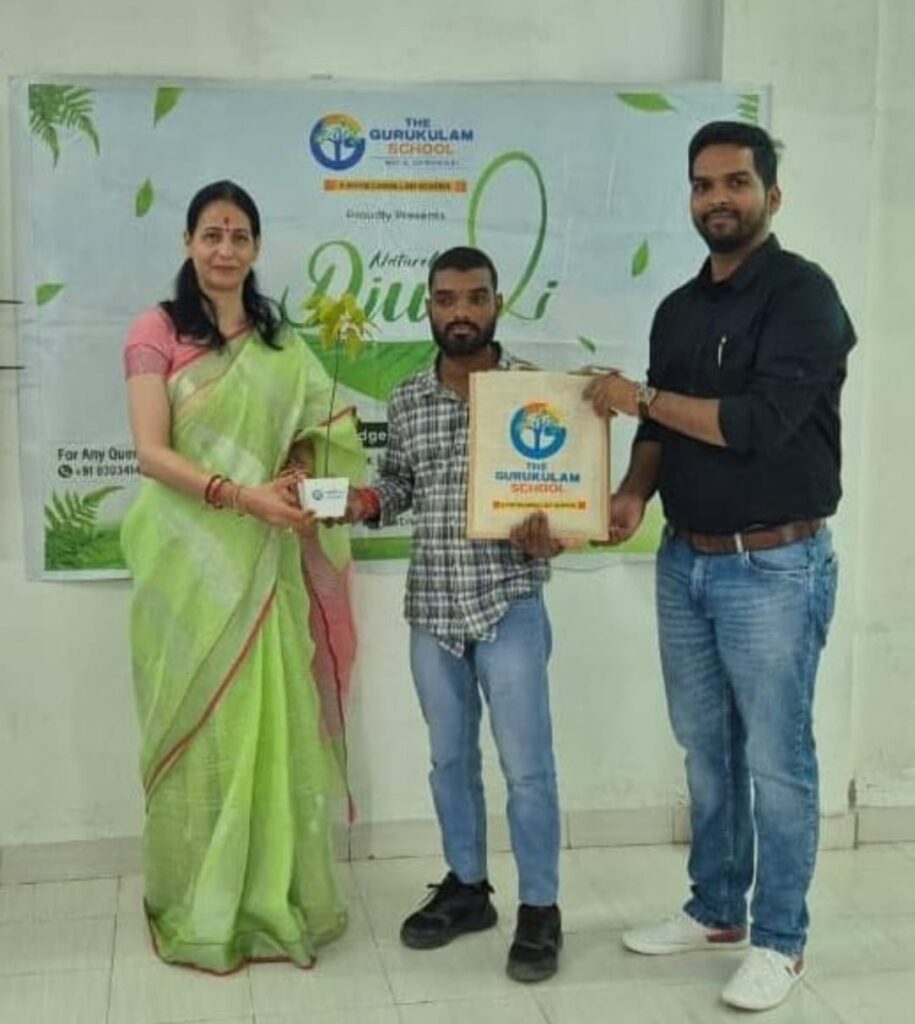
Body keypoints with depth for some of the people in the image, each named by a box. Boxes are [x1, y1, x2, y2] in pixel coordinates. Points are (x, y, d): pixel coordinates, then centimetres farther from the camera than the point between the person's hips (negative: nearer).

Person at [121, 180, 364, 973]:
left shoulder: (280, 343, 13)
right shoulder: (156, 332, -2)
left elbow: (312, 438, 15)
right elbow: (151, 452, -10)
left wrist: (299, 483, -7)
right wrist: (238, 493, -23)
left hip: (264, 563, 4)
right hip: (187, 560, -4)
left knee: (273, 723, 4)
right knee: (201, 726, 1)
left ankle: (274, 898, 16)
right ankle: (200, 909, 14)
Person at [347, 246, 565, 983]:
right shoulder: (406, 402, 6)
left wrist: (547, 538, -23)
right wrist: (364, 502, -4)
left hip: (510, 605, -4)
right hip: (431, 608, 4)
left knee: (527, 765, 1)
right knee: (450, 758, 16)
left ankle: (540, 909, 16)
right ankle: (467, 887, 32)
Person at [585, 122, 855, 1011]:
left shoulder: (802, 294, -10)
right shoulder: (679, 308, 13)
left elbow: (764, 421, -22)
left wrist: (642, 397, -14)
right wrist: (634, 490, -4)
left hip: (774, 566, -7)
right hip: (684, 560, 7)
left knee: (775, 759, 2)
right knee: (706, 749, 16)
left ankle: (779, 940, 16)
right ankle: (715, 910, 30)